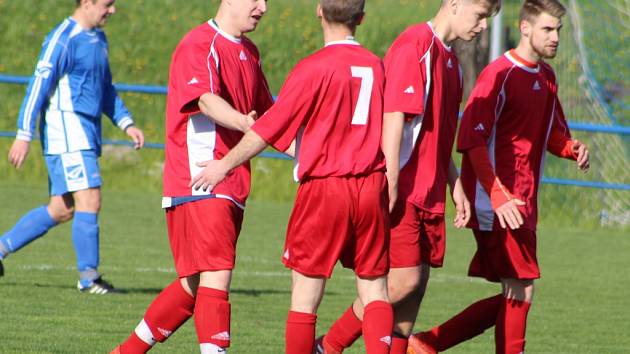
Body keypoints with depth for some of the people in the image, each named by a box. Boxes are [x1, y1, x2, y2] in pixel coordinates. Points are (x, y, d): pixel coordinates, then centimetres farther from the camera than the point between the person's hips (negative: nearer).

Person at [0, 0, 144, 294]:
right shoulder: (63, 39, -12)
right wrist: (24, 136, -16)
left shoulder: (98, 38, 17)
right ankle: (88, 277, -8)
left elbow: (106, 88, 28)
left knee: (62, 210, 10)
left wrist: (126, 123, 17)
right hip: (66, 129, -9)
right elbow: (38, 85, -14)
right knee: (90, 200, -13)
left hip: (86, 133, 9)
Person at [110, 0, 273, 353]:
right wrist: (246, 124, -45)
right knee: (216, 278, -17)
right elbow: (206, 99, -28)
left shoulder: (249, 52, 19)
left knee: (195, 285, 13)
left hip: (231, 189, 9)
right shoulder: (199, 45, -10)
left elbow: (267, 113, 30)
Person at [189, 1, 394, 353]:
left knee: (305, 293, 2)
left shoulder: (315, 67, -10)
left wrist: (224, 165, 4)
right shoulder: (376, 65, 5)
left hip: (324, 187, -4)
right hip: (371, 187, 4)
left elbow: (268, 128, -8)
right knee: (375, 290, 6)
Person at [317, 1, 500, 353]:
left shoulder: (450, 59, 17)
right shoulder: (415, 44, -12)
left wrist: (455, 185, 19)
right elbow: (394, 116, -18)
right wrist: (390, 184, -22)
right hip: (402, 190, -9)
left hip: (429, 193, 9)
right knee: (404, 281, -13)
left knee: (416, 284, 5)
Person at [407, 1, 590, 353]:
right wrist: (498, 197, -27)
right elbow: (473, 140, -18)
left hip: (522, 205, 9)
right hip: (499, 205, -9)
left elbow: (552, 134, 28)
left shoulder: (546, 76, 15)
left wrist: (572, 148, 3)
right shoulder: (500, 75, -12)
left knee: (514, 297, 8)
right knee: (521, 291, -9)